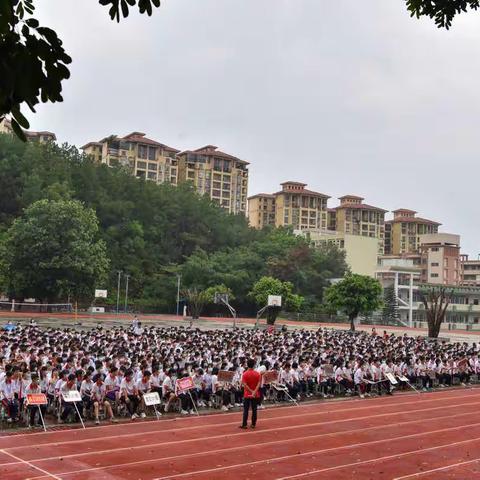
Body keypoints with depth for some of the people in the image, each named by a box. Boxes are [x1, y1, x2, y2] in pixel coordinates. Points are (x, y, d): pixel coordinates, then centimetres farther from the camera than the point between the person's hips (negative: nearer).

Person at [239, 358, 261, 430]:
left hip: (247, 394, -2)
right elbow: (259, 384, -11)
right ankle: (253, 424, 11)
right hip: (255, 395, 2)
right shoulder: (258, 374, -2)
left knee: (246, 409, 3)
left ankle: (244, 424, 2)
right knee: (254, 409, 8)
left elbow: (245, 385, -15)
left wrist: (251, 391, -14)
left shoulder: (244, 374, -8)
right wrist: (254, 392, -17)